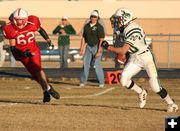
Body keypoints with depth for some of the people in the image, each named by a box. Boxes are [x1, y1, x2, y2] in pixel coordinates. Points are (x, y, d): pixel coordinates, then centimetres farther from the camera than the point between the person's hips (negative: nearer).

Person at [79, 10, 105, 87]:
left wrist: (99, 52, -20)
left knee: (97, 65, -9)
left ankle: (101, 82, -2)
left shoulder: (99, 27, -11)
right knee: (85, 64, 5)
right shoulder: (86, 26, 8)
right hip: (88, 47, 6)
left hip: (96, 47, -5)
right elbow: (83, 38, 14)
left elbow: (101, 40, -15)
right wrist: (81, 49, 9)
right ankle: (82, 82, 12)